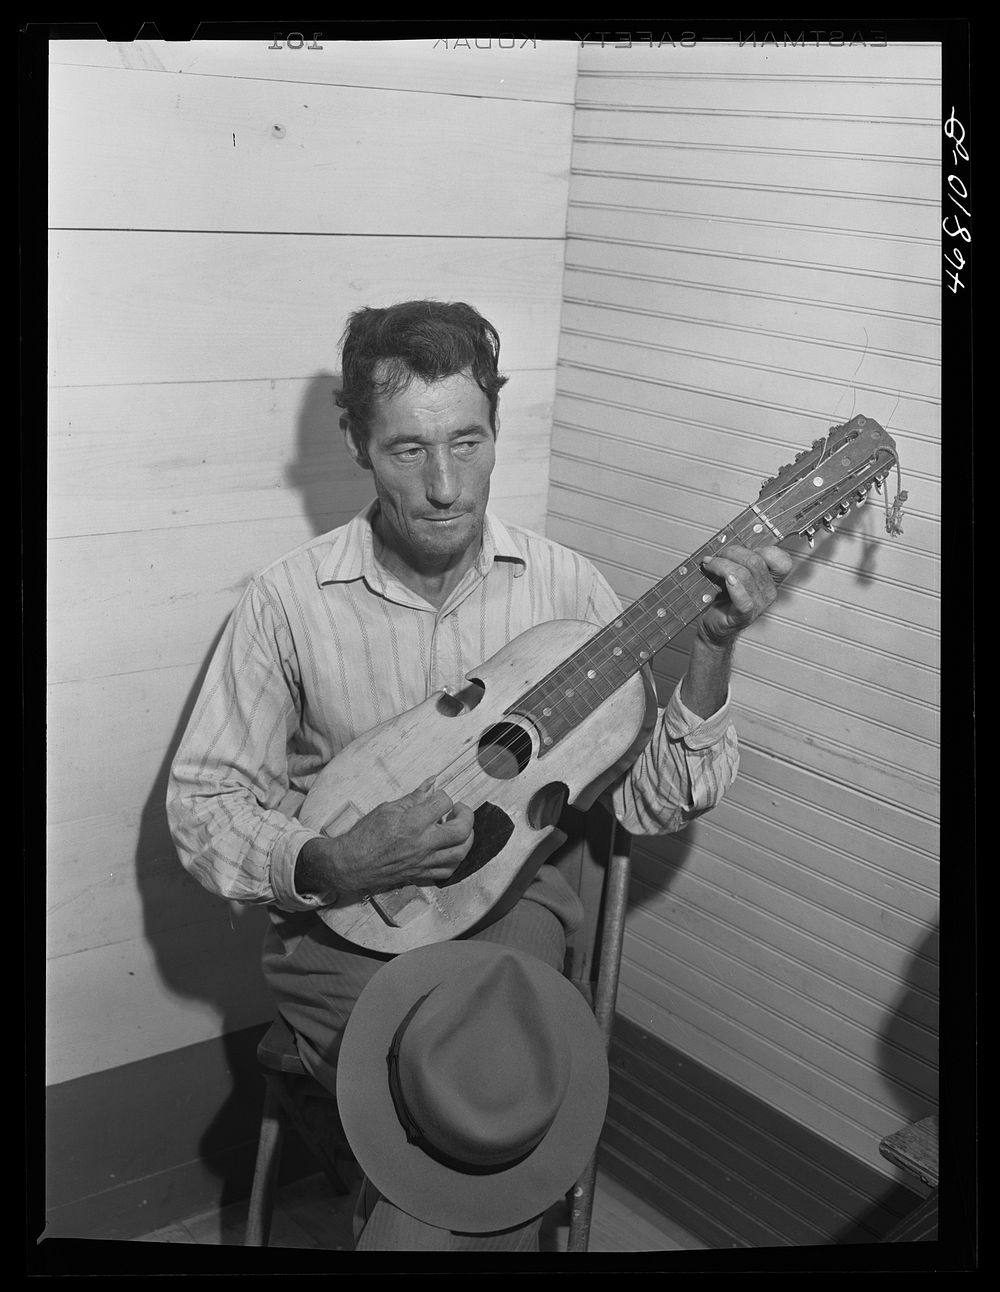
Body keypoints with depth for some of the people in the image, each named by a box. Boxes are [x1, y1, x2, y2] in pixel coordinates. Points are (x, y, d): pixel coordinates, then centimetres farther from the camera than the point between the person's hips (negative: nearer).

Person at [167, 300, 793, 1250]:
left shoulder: (560, 586, -3)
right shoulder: (291, 599, -9)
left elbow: (652, 800, -4)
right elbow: (201, 803, -4)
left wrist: (710, 649, -17)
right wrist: (330, 866, -21)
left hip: (509, 898, 2)